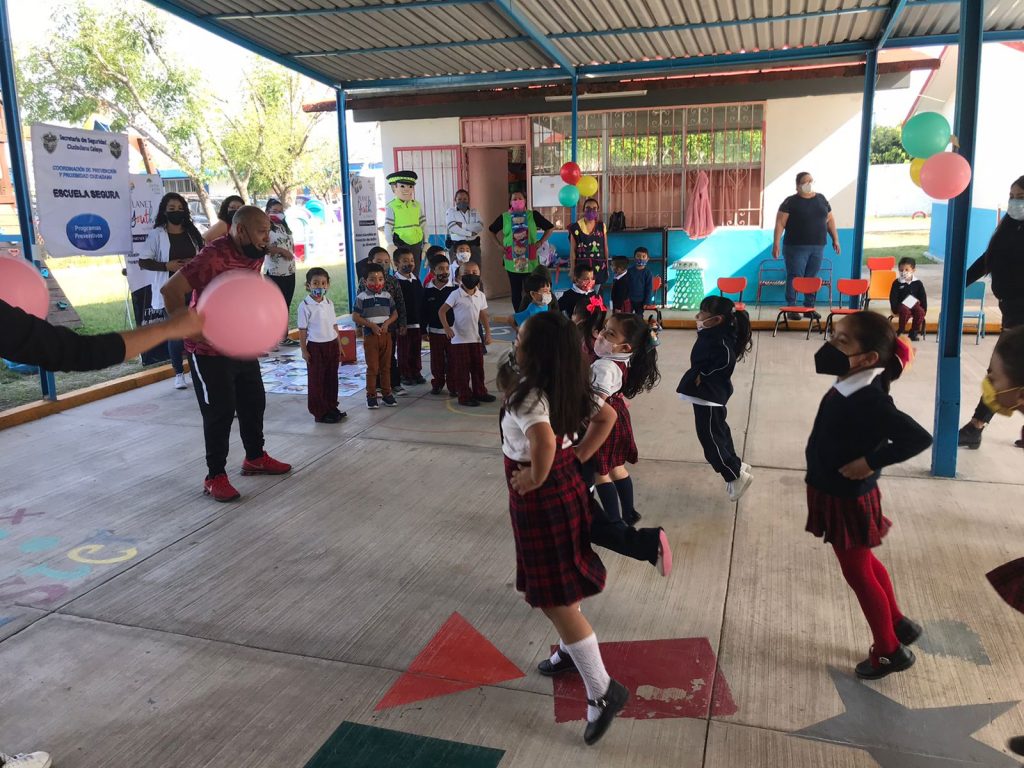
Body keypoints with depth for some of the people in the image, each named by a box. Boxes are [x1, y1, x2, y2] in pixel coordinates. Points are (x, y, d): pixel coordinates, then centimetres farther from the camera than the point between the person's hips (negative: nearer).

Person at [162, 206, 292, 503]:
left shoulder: (255, 255, 2)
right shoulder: (214, 257, -25)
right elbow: (170, 290, -30)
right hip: (209, 352, -8)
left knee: (254, 403, 17)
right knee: (220, 413, -1)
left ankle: (255, 458, 35)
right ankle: (215, 476, 14)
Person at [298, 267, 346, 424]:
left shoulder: (329, 303, 6)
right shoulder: (305, 306, -10)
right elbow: (302, 330, -8)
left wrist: (339, 345, 12)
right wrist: (304, 350, -10)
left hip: (332, 345, 5)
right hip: (315, 347, -5)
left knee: (332, 378, 13)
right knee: (316, 381, 4)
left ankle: (332, 408, 25)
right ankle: (319, 413, 12)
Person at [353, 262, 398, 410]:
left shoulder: (387, 295, 5)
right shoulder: (362, 297, -4)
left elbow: (395, 313, 8)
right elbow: (355, 316, -7)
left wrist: (387, 323, -10)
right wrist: (371, 325, -16)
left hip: (386, 334, 3)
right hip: (370, 335, -3)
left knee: (386, 366, 10)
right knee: (372, 367, 1)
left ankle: (387, 393, 20)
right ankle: (371, 395, 10)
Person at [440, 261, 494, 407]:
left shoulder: (481, 296, 5)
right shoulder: (456, 295, -11)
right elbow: (442, 311, -11)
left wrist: (488, 333, 7)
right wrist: (446, 327, -23)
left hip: (476, 338, 5)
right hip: (459, 339, -5)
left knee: (478, 366, 13)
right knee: (462, 369, 2)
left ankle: (479, 392, 26)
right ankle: (464, 396, 10)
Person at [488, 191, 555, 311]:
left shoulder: (533, 215, 1)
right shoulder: (504, 217, 4)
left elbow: (550, 227, 9)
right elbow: (491, 230, 19)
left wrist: (541, 242, 1)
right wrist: (499, 245, 10)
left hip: (530, 260, -1)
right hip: (512, 260, 1)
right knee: (515, 290, 6)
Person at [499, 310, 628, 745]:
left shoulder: (528, 395, -26)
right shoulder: (567, 386, 0)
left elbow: (544, 440, -44)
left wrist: (535, 478, -26)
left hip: (541, 497, -9)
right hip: (565, 484, 9)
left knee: (554, 599, 1)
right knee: (557, 588, 27)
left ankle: (603, 691, 9)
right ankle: (570, 651, 46)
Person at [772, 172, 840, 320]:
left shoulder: (821, 199, 12)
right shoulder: (791, 202, -3)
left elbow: (830, 220, 18)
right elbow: (780, 223, -7)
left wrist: (835, 239, 14)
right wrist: (776, 243, -15)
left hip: (817, 247, 5)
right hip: (796, 247, -5)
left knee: (812, 278, 8)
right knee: (795, 278, -4)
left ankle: (809, 307, 16)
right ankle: (791, 309, 0)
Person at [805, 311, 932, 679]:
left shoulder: (869, 400, -32)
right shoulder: (851, 382, -6)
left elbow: (919, 437, -35)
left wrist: (871, 462, -28)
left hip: (848, 498, -9)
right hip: (836, 493, 9)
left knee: (857, 573, 11)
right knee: (865, 564, 28)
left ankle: (889, 651, 32)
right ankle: (898, 623, 49)